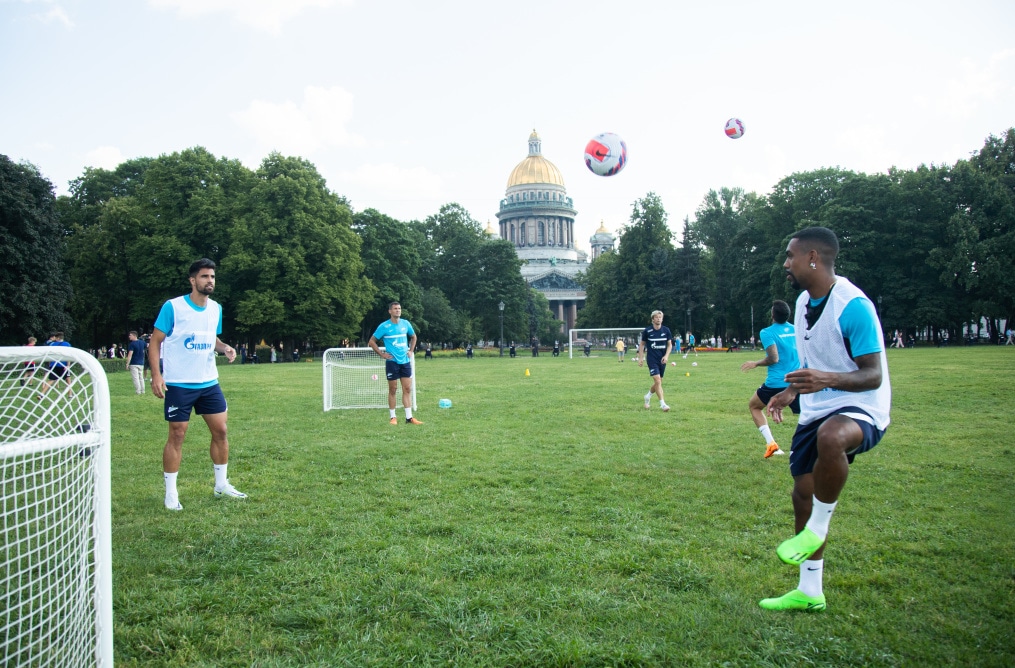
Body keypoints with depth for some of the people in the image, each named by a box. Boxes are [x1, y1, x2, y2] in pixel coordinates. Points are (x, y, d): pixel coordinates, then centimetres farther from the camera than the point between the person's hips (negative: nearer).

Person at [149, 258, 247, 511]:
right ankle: (171, 493, 12)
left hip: (209, 382, 6)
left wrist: (225, 347, -1)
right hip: (178, 384, -5)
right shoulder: (172, 307, -10)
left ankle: (221, 484, 22)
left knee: (220, 431, 6)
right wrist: (156, 375, -17)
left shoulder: (216, 308, 7)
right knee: (177, 435, 0)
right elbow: (155, 342, -7)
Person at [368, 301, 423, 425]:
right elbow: (372, 342, 0)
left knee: (407, 389, 2)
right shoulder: (384, 326, -7)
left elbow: (413, 337, 23)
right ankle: (393, 417, 11)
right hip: (392, 362, -4)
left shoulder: (406, 324, 5)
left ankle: (409, 417, 5)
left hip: (405, 361, 4)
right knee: (393, 390, 2)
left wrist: (411, 351, 11)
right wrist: (382, 354, -6)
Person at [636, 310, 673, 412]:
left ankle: (648, 396, 38)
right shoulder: (647, 331, -5)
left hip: (662, 360, 4)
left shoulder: (666, 330, 1)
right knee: (657, 381, -16)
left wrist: (666, 356, -8)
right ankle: (662, 404, -14)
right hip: (652, 359, -4)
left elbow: (670, 344, 7)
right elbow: (642, 344, 5)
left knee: (659, 382, 12)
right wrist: (641, 358, 0)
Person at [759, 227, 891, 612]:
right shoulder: (804, 301, 8)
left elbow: (873, 376, -21)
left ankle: (817, 528, -17)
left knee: (830, 437, -42)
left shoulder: (854, 305, -20)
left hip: (861, 409, -9)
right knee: (802, 493, 9)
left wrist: (827, 379, -37)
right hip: (815, 411, 9)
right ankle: (809, 593, 24)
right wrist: (793, 391, 10)